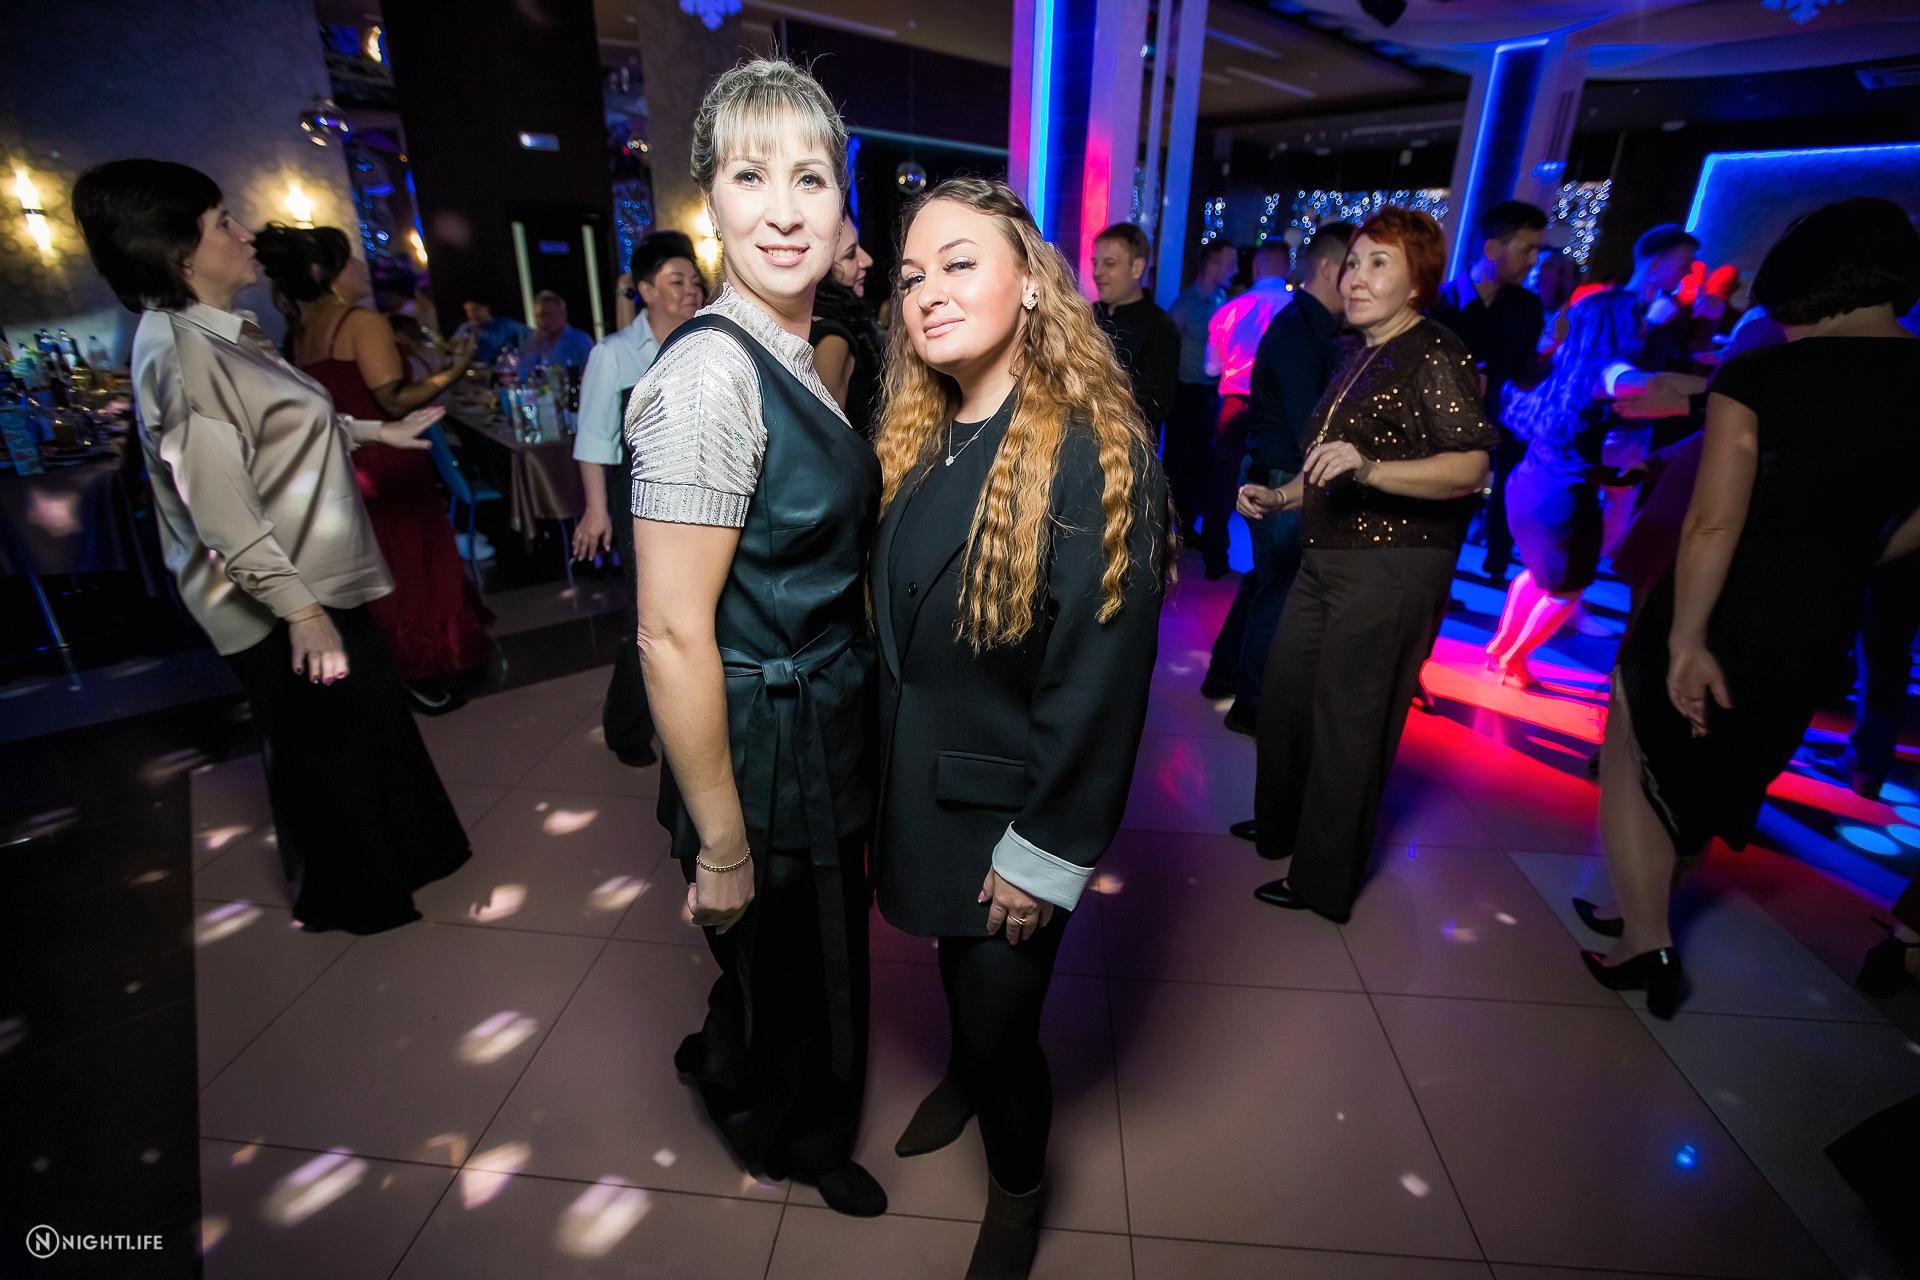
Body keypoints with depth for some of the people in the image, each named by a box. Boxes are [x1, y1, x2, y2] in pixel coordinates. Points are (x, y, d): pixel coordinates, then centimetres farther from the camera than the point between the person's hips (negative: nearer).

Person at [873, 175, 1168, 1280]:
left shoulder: (1094, 457, -22)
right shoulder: (918, 442, 1)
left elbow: (1100, 679, -21)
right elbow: (895, 628, 5)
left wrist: (1047, 853, -16)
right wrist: (889, 773, 7)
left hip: (1013, 809, -6)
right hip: (923, 784, 6)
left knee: (1002, 1010, 12)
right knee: (959, 966, 27)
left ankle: (1018, 1186, 44)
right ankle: (966, 1077, 59)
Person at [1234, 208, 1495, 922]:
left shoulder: (1435, 354, -10)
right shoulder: (1361, 361, 18)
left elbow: (1470, 467, -21)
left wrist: (1368, 468, -35)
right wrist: (1279, 498, 12)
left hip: (1392, 567, -9)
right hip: (1328, 558, 9)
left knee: (1348, 721, 0)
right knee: (1284, 694, 17)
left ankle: (1323, 881, 17)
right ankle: (1281, 828, 39)